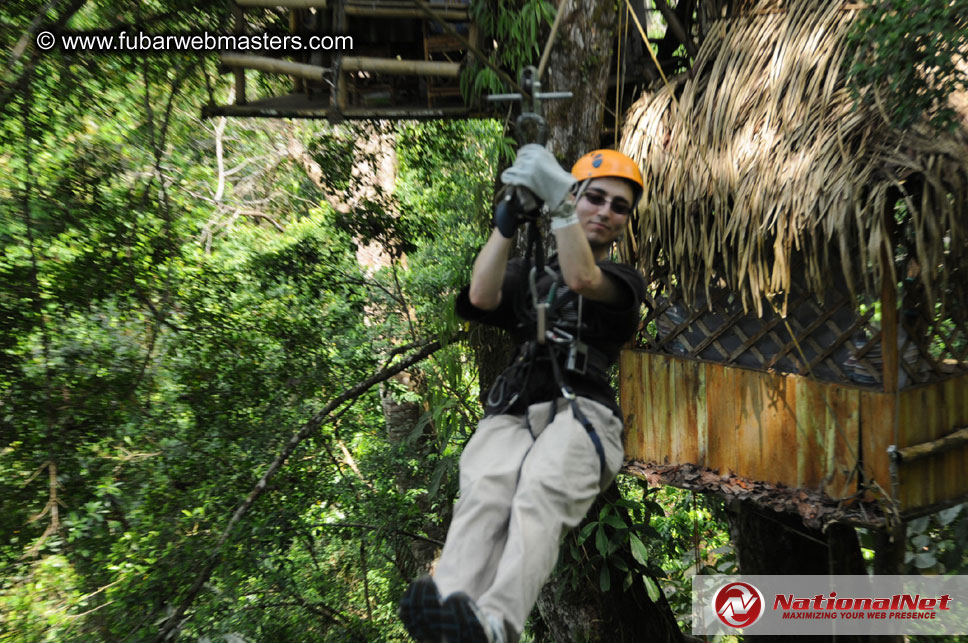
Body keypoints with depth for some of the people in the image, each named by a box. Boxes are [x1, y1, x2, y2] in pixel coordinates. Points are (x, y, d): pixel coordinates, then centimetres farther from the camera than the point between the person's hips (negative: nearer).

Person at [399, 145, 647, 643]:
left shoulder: (625, 281, 22)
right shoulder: (528, 274, 30)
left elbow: (582, 278, -4)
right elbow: (481, 296, 7)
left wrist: (557, 197, -12)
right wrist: (507, 221, 0)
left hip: (581, 411, -2)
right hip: (512, 412, 2)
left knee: (540, 495, -35)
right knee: (484, 491, -31)